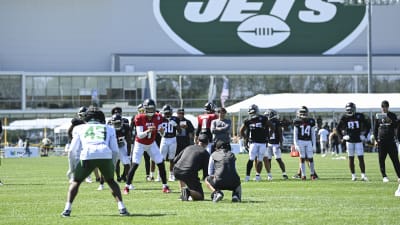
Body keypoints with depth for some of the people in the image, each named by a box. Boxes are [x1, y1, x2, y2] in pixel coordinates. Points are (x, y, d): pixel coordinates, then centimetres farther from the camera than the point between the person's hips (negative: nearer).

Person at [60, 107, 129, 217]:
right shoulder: (109, 129, 29)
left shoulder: (80, 128, 27)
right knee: (111, 181, 25)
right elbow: (115, 150, 22)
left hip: (87, 155, -1)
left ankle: (67, 209, 7)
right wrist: (113, 165, 34)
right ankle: (122, 208, 12)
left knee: (76, 182, 20)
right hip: (106, 155, 1)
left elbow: (73, 149, 23)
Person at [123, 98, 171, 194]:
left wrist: (161, 130, -30)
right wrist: (148, 131, -45)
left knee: (161, 164, -1)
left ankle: (165, 186, 11)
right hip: (140, 144, -4)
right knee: (134, 165, -12)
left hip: (151, 144, 4)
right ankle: (127, 187, -2)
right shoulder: (139, 118, -24)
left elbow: (161, 132, -6)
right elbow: (139, 135, -27)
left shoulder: (158, 117, -14)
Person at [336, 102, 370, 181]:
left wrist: (364, 135, 1)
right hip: (349, 141, 1)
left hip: (358, 140, -1)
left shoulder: (359, 116, -3)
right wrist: (342, 136, 1)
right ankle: (353, 175, 10)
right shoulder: (344, 118, -2)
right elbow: (338, 128, 9)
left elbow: (367, 126, 8)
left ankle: (363, 175, -4)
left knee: (361, 158, -6)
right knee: (351, 158, 4)